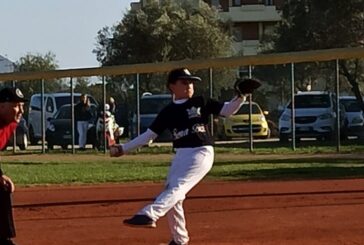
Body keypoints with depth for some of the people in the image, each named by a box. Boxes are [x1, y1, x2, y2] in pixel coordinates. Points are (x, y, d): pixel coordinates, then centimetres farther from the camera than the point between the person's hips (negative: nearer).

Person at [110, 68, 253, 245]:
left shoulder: (201, 103, 4)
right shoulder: (168, 112, 10)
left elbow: (227, 110, 3)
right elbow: (149, 134, 12)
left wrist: (241, 97, -16)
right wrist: (123, 149, 7)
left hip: (201, 153, -5)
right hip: (180, 155, 5)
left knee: (176, 187, -22)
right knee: (172, 196, 3)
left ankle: (149, 215, -42)